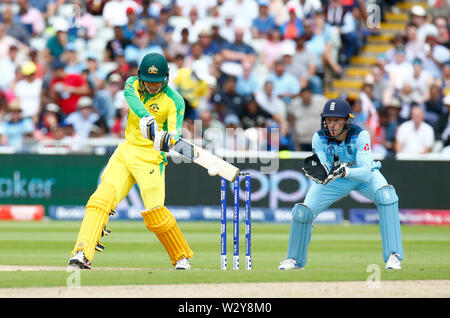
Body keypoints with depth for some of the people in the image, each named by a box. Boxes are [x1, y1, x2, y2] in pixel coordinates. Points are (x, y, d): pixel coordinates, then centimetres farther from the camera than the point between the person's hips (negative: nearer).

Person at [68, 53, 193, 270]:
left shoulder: (174, 101, -7)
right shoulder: (134, 83, 3)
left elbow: (174, 133, -16)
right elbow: (130, 96, -22)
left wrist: (167, 139, -42)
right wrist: (146, 118, -42)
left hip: (150, 157, -4)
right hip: (126, 152, 4)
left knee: (154, 211, -13)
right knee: (101, 198, -14)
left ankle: (182, 257, 9)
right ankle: (82, 254, -23)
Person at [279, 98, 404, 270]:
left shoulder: (360, 135, -31)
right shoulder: (319, 138, -24)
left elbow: (366, 173, -39)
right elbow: (322, 178, -27)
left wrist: (345, 171, -58)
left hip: (363, 175, -2)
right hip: (334, 180, 2)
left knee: (386, 195, -31)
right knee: (302, 211, -12)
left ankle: (393, 255, -26)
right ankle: (295, 259, 16)